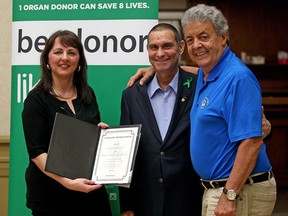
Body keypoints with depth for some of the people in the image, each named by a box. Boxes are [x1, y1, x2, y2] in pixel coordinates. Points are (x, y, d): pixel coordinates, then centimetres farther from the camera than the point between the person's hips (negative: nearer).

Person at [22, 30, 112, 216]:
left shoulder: (88, 94, 6)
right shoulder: (37, 99, -8)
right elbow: (37, 151, -14)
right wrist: (68, 182, -27)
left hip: (91, 191, 4)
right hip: (51, 196, -4)